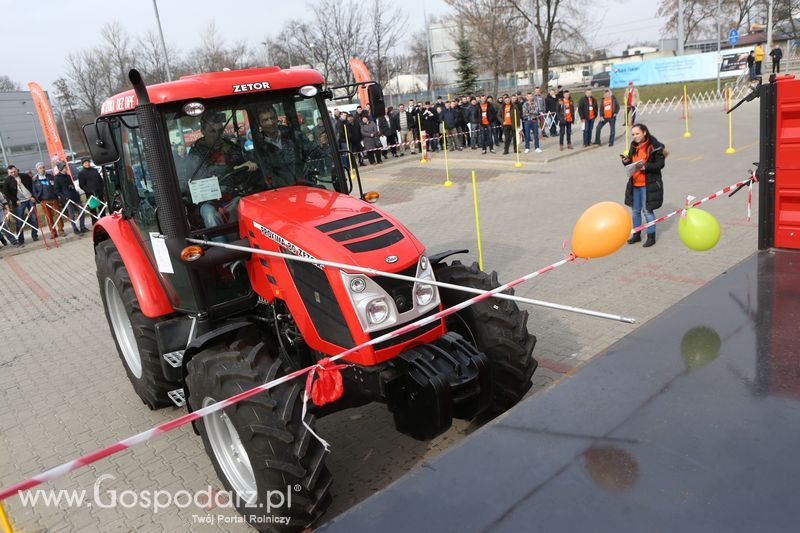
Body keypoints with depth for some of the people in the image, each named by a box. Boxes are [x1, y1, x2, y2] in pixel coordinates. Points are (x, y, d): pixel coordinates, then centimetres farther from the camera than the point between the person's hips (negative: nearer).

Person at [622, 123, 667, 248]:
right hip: (634, 184, 7)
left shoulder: (654, 146, -12)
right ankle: (637, 235, 29)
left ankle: (651, 236, 16)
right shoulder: (634, 146, 9)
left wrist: (646, 166, -26)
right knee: (635, 210, 14)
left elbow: (660, 164, -13)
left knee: (648, 210, 1)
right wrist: (626, 161, -6)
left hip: (648, 184, -7)